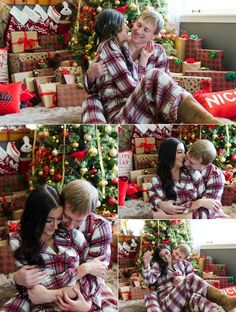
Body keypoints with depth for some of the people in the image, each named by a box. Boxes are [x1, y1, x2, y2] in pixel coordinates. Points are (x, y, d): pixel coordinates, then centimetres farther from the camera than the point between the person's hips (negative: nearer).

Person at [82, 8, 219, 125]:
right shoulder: (108, 45, 2)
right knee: (155, 77, -32)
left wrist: (144, 58, 21)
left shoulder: (117, 49, 31)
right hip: (121, 117, -9)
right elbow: (129, 87, -9)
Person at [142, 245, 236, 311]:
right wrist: (146, 264, -21)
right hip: (168, 302, -3)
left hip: (186, 298, 3)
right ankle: (224, 300, -44)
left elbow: (192, 276, 17)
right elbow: (150, 280, -5)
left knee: (197, 298, -36)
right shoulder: (158, 266, 13)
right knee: (191, 279, -29)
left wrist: (183, 279, -4)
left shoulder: (181, 263, 23)